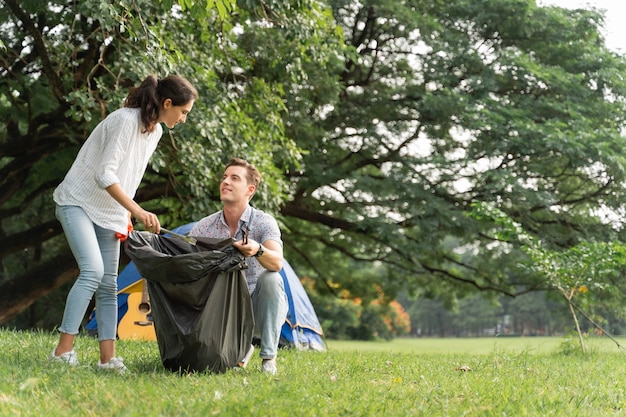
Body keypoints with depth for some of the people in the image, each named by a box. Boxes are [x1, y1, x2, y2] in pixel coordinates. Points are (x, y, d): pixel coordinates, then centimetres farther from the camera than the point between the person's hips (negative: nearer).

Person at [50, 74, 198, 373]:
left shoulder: (156, 131, 5)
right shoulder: (126, 120, -22)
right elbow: (104, 174, -27)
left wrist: (126, 216, 11)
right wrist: (138, 211, -33)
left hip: (110, 212, 8)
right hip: (78, 202, -8)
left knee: (108, 284, 1)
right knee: (92, 271, -23)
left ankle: (108, 358, 1)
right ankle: (63, 351, -20)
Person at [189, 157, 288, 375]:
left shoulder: (264, 222, -15)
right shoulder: (204, 227, -3)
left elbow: (277, 263, -33)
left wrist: (258, 250, -56)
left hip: (259, 309, -3)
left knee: (271, 279, -33)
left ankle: (269, 357, -21)